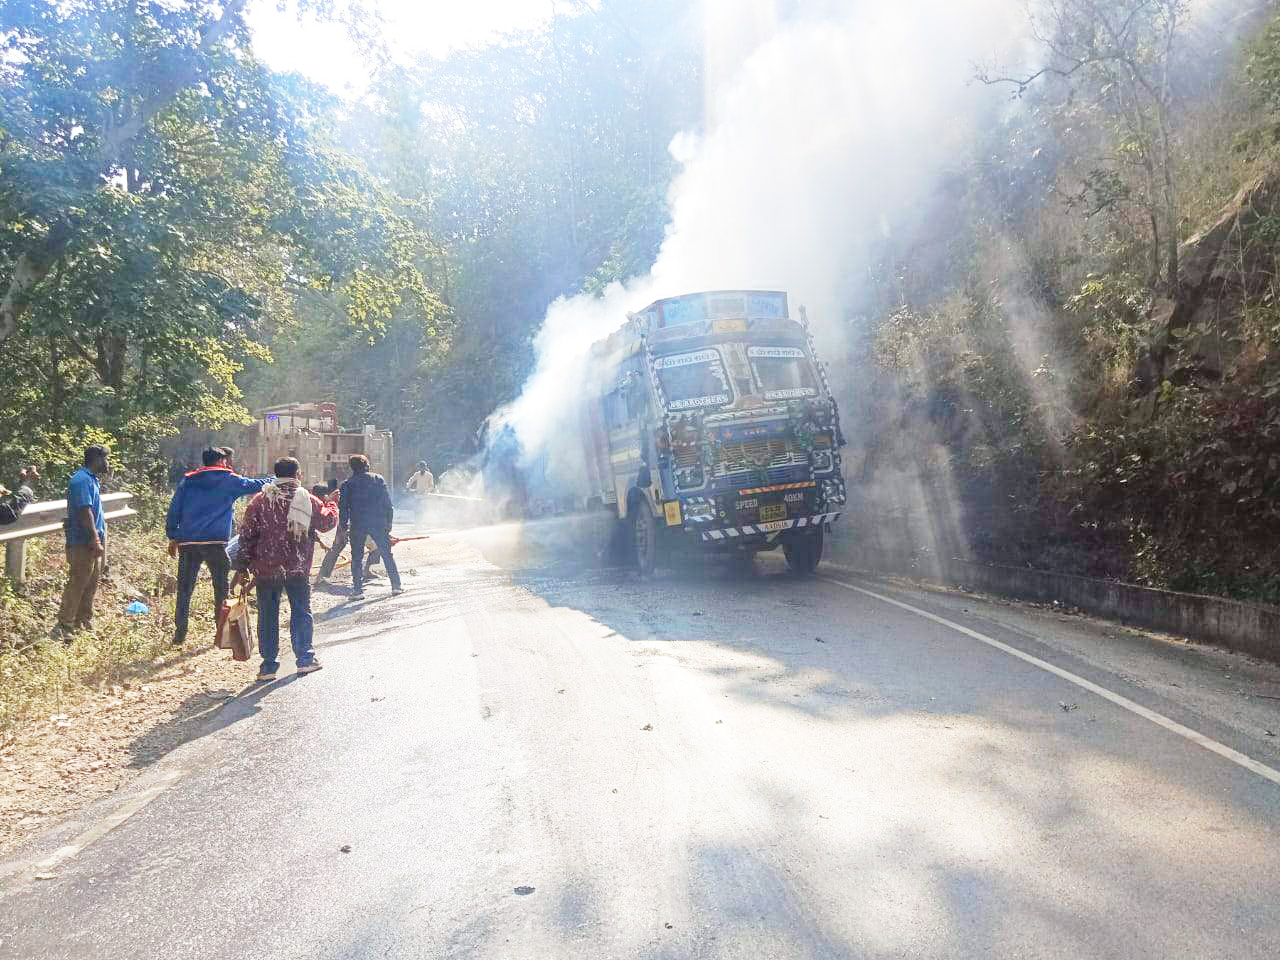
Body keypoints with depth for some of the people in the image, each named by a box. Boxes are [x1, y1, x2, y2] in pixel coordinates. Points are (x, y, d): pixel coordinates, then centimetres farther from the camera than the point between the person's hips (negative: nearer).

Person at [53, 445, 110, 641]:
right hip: (83, 542, -10)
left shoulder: (93, 479, 15)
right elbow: (85, 511, -23)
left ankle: (84, 621, 25)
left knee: (91, 583, 16)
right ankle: (64, 627, -4)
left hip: (93, 541, 10)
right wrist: (96, 540, -23)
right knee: (77, 584, -8)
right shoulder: (82, 480, -16)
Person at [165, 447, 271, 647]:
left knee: (185, 589, 8)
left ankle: (180, 634, 7)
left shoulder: (188, 481, 13)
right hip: (215, 542, -3)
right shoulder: (228, 481, 3)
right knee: (221, 589, 8)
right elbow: (257, 485, 12)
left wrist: (173, 537, 14)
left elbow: (174, 510, 10)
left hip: (187, 542, 3)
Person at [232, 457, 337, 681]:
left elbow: (246, 535, 0)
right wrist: (331, 505, 33)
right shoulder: (308, 501, -1)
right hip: (298, 569, -1)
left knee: (268, 616, 7)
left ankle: (269, 665, 8)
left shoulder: (260, 501, 1)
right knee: (301, 612, 12)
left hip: (266, 570, 1)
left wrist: (242, 566, 4)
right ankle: (305, 659, 14)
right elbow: (328, 521, 12)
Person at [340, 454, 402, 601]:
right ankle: (396, 586, 10)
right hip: (379, 523, 1)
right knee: (387, 554, 10)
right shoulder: (378, 479, 4)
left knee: (357, 557, 7)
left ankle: (358, 590, 1)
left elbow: (343, 507, 1)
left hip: (357, 525, -1)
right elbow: (388, 503, 2)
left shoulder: (348, 484, 3)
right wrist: (389, 522, 8)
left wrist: (343, 526, 8)